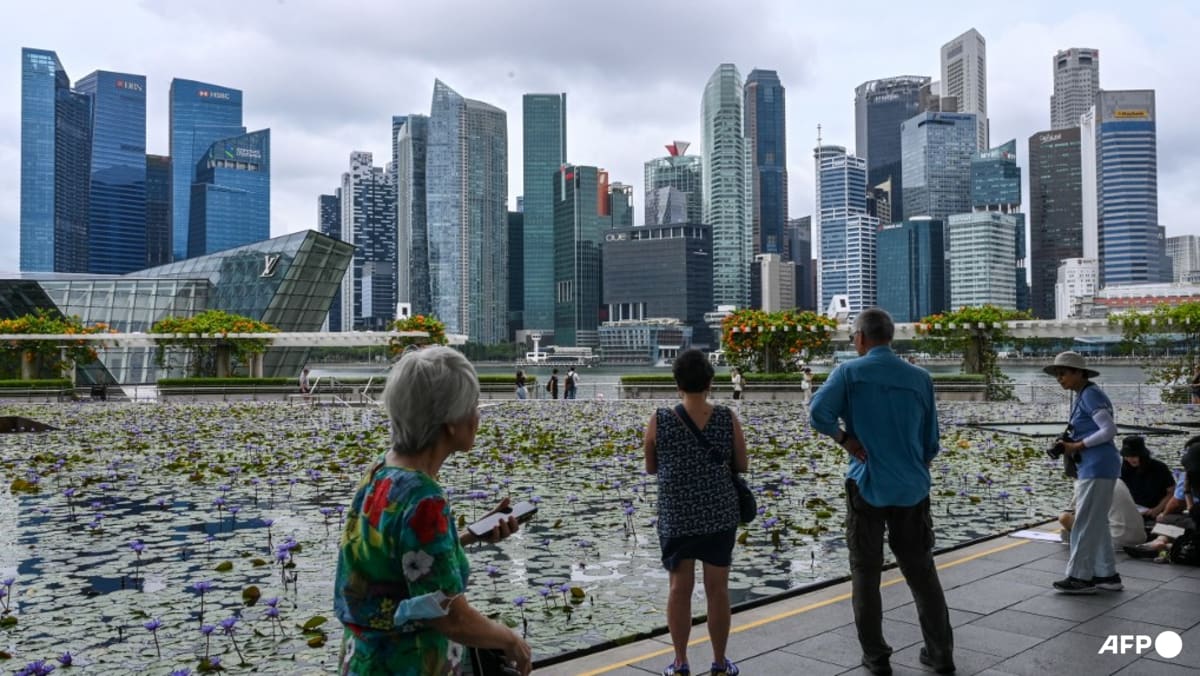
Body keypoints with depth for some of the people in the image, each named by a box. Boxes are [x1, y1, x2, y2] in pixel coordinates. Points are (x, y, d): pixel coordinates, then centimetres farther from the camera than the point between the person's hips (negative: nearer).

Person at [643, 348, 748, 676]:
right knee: (717, 590, 11)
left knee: (680, 588, 11)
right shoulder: (728, 419, -9)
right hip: (720, 515, 0)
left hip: (676, 517, 0)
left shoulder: (659, 421, -11)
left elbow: (651, 468, 2)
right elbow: (742, 467, 2)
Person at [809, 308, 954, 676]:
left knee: (866, 574, 10)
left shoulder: (849, 372, -6)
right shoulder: (920, 378, 3)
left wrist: (846, 440, -8)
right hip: (912, 489, 3)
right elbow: (930, 443, 8)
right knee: (922, 571, 16)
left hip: (867, 486, -3)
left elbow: (818, 413, -22)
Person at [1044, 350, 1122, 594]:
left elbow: (1109, 430, -20)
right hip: (1091, 467, 10)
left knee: (1086, 523, -3)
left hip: (1098, 467, -10)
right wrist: (1070, 444, 4)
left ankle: (1080, 577, 4)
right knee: (1097, 523, 15)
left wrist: (1078, 446, -15)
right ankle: (1107, 575, 23)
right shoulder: (1082, 396, 14)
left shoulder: (1091, 394, -14)